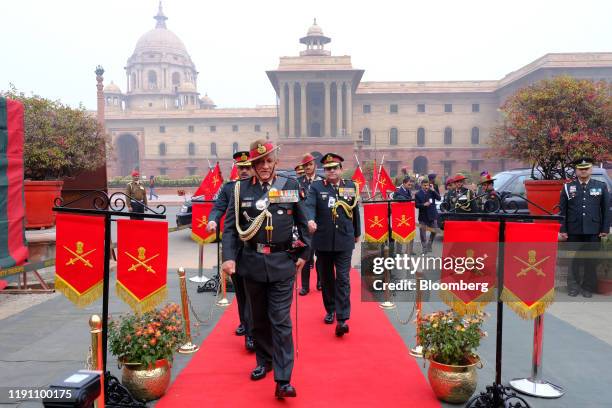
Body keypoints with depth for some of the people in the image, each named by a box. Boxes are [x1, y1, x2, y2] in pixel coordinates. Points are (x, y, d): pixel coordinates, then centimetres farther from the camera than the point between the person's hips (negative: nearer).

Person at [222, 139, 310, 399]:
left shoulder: (290, 185, 1)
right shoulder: (241, 189, 1)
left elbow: (302, 222, 7)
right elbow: (230, 226, -1)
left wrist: (304, 254, 4)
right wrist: (229, 257, -12)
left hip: (282, 262, -2)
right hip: (252, 262, 2)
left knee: (280, 320, -3)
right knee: (259, 317, 16)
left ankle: (283, 380, 1)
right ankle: (264, 361, 36)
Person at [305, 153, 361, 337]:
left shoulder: (350, 186, 6)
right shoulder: (316, 186, 1)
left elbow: (355, 211, 14)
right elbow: (309, 205, -15)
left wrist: (357, 233, 20)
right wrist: (310, 220, -36)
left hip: (344, 241, 0)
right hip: (323, 241, 0)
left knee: (343, 279, -5)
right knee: (326, 278, 14)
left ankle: (342, 319, -5)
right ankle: (330, 310, 32)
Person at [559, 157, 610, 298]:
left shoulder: (601, 186, 6)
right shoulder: (568, 187, 5)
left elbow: (606, 209, 5)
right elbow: (562, 210, 4)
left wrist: (605, 229, 0)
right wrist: (563, 229, -2)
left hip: (593, 231, 0)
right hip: (573, 231, 0)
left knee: (591, 260, 6)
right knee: (573, 260, 7)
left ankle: (588, 287, 17)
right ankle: (573, 286, 18)